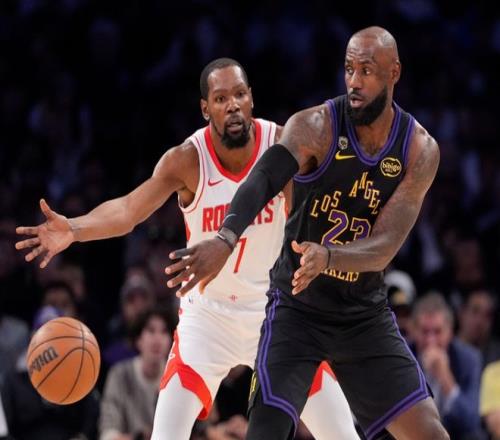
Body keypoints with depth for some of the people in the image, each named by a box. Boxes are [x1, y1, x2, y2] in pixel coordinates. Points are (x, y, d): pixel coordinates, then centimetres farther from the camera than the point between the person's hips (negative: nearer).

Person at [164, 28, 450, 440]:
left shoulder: (420, 151, -9)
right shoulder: (314, 127, -17)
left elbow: (384, 247, -16)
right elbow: (263, 178, -36)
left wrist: (326, 257, -38)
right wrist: (225, 239, -57)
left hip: (367, 314, 3)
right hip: (297, 309, -3)